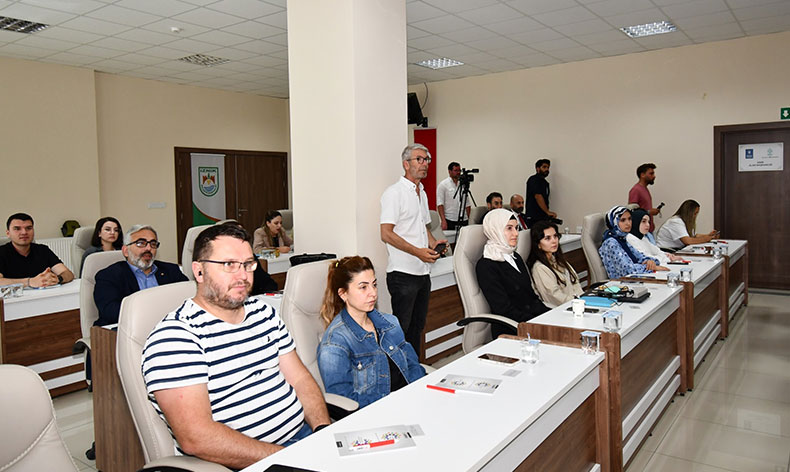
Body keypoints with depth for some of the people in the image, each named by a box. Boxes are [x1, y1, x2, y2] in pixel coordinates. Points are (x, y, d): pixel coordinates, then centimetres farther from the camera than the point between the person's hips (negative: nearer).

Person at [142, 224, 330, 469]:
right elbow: (196, 438, -21)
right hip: (242, 464, -6)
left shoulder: (264, 312, 12)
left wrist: (325, 431, -6)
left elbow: (300, 378, 11)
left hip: (302, 433, 7)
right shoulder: (175, 337, -13)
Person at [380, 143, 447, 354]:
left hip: (423, 272, 9)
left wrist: (433, 243, 5)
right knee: (400, 328, -1)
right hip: (403, 273, -8)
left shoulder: (422, 192, 16)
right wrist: (418, 252, -22)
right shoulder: (394, 192, -11)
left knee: (417, 326, 16)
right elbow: (386, 234, -17)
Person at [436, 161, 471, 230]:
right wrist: (443, 221, -18)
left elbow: (467, 204, 16)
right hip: (450, 221, -4)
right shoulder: (443, 185, 0)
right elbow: (440, 204, -8)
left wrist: (469, 219, 6)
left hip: (464, 220, 4)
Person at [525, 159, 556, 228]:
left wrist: (549, 215, 15)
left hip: (543, 217, 8)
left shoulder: (545, 182, 22)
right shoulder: (534, 180, -6)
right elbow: (538, 196, -16)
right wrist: (547, 212, -18)